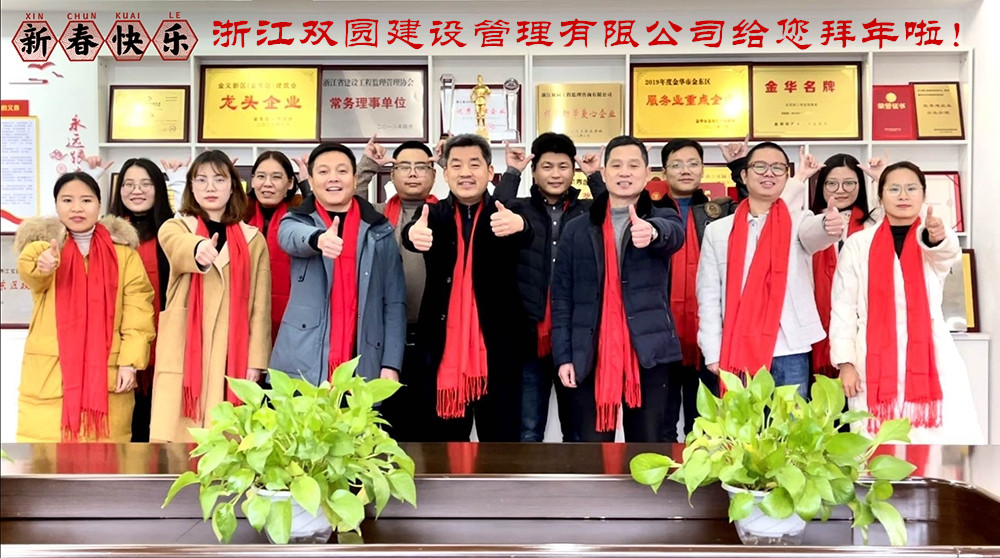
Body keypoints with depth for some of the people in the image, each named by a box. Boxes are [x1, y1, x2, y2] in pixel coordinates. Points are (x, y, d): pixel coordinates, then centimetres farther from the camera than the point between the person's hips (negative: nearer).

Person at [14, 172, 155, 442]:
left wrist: (130, 361, -7)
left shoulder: (123, 250, 8)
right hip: (49, 376, 0)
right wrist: (43, 266, -42)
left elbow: (137, 309, 3)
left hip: (108, 374, 1)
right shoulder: (41, 243, 6)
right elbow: (29, 271, -18)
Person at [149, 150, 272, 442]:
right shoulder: (174, 228, 7)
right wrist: (200, 249, -43)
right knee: (175, 438, -6)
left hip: (232, 356, 1)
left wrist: (256, 359, -3)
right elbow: (180, 248, -20)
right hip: (183, 353, -1)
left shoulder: (253, 239, 10)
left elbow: (260, 304, 6)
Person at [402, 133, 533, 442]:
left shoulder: (506, 215, 3)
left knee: (501, 442, 4)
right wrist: (414, 233, -41)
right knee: (441, 443, 8)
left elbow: (526, 237, -19)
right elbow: (412, 233, -16)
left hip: (497, 350, -1)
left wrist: (519, 225, -44)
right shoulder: (434, 215, 6)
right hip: (442, 349, 1)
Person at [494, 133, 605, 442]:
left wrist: (596, 177, -7)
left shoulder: (588, 211, 9)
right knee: (529, 430, 6)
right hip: (530, 333, -1)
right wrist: (511, 173, -9)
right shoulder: (519, 209, 7)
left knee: (577, 427, 12)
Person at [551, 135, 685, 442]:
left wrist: (652, 231, -44)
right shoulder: (577, 229, 8)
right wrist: (563, 355, -1)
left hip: (647, 353, -1)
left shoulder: (663, 219, 5)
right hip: (590, 356, 1)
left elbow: (674, 235, -20)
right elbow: (561, 295, 7)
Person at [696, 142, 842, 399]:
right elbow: (709, 295, 6)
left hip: (788, 354, -1)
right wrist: (713, 354, -2)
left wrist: (828, 226, -44)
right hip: (736, 354, 1)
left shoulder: (798, 222, 5)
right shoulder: (717, 231, 8)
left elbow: (814, 232, -20)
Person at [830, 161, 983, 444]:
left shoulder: (935, 239, 6)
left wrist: (937, 237, -44)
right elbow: (843, 307, 5)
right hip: (875, 362, 0)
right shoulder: (858, 244, 6)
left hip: (930, 359, 0)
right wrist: (845, 362, -4)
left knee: (950, 441, -7)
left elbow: (948, 253, -20)